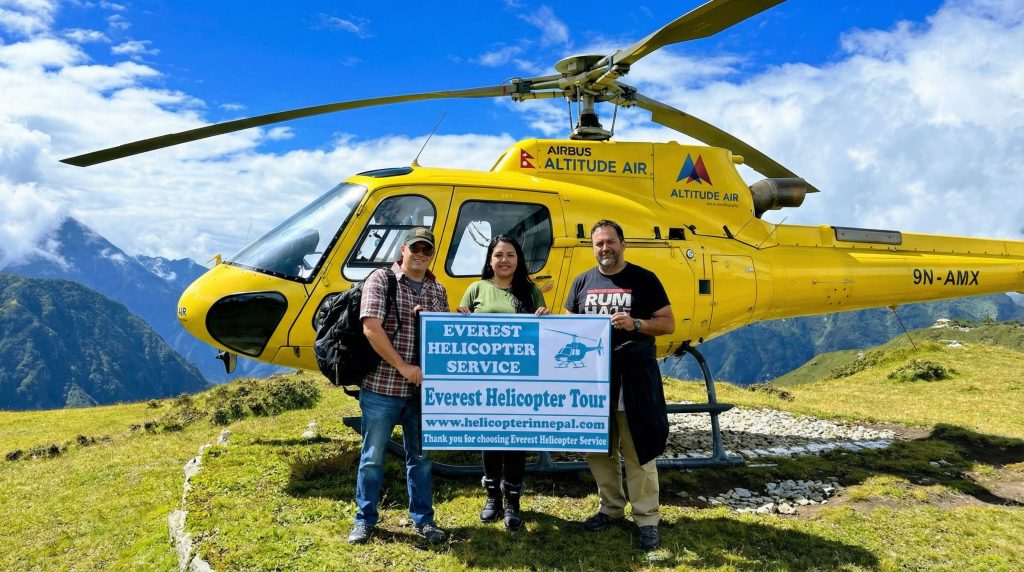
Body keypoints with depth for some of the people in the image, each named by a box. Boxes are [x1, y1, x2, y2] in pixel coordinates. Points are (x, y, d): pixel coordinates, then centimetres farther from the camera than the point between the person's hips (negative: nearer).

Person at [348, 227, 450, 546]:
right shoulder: (381, 281, -5)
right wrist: (403, 367, -19)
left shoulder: (438, 291, 10)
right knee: (373, 457, 8)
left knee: (421, 457, 13)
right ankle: (365, 519, 24)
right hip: (382, 388, -4)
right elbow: (371, 328, -15)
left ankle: (423, 519, 27)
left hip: (422, 390, 4)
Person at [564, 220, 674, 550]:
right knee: (598, 449, 12)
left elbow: (668, 324, 1)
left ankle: (646, 519, 9)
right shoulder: (583, 281, 11)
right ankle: (611, 509, 28)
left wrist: (635, 324, -16)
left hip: (634, 378, -4)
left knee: (638, 451, -1)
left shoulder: (644, 280, 1)